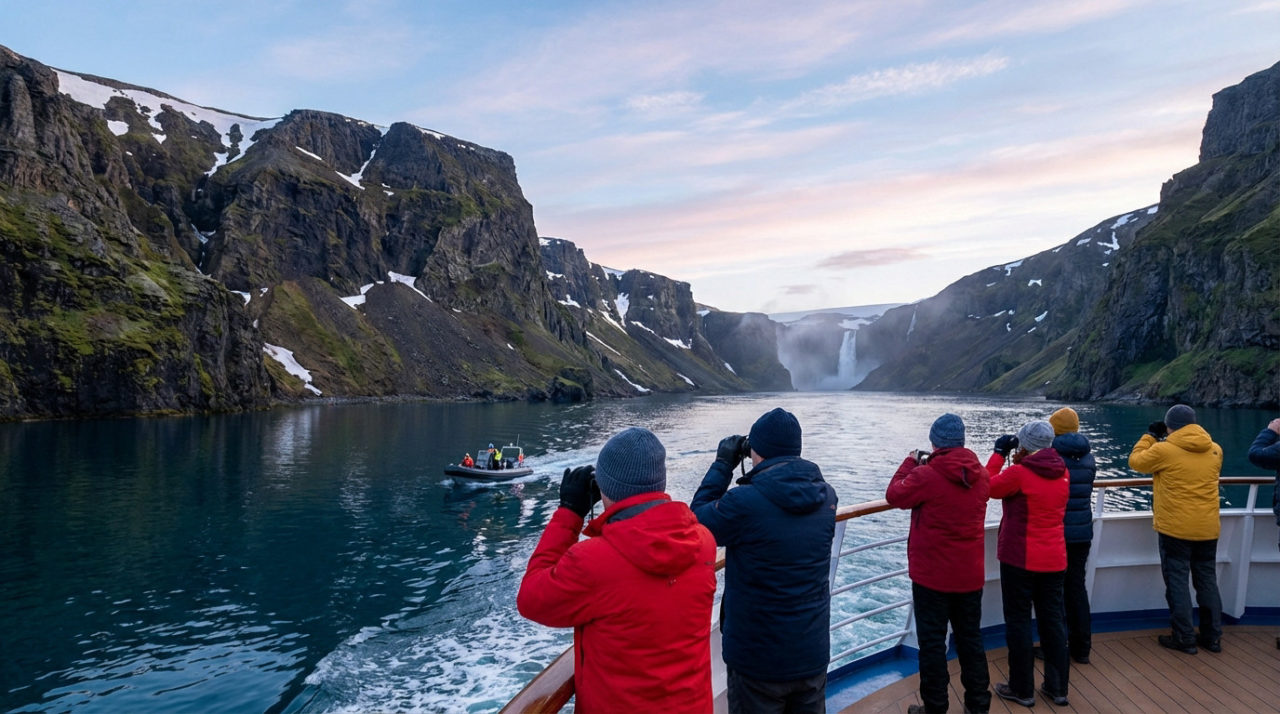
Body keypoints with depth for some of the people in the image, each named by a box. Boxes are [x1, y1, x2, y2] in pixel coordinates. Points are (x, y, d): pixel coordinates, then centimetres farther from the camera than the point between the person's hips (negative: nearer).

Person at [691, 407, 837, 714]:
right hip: (813, 654, 5)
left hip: (758, 659, -4)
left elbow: (697, 521, -6)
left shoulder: (744, 502, -23)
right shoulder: (826, 496, -5)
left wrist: (722, 464, 0)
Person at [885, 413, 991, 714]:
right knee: (971, 638, 17)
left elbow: (894, 495, -5)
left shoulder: (926, 475, -20)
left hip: (932, 575, -5)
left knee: (932, 642, 5)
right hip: (970, 574, 6)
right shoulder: (980, 474, -2)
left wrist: (910, 463, 6)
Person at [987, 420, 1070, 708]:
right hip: (1054, 560, 6)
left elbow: (989, 487, -3)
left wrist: (999, 453, 3)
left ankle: (1022, 689, 13)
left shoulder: (1018, 473, -18)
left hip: (1019, 559, -6)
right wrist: (1020, 460, 13)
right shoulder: (1062, 473, 2)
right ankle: (1057, 688, 22)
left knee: (1018, 622, 5)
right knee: (1053, 620, 13)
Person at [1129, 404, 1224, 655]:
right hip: (1208, 529, 5)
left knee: (1177, 581, 3)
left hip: (1175, 529, -5)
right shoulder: (1215, 450, 3)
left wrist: (1150, 436, 13)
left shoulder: (1163, 450, -14)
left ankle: (1184, 638, 7)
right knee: (1207, 580, 15)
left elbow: (1136, 461, 2)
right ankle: (1213, 636, 22)